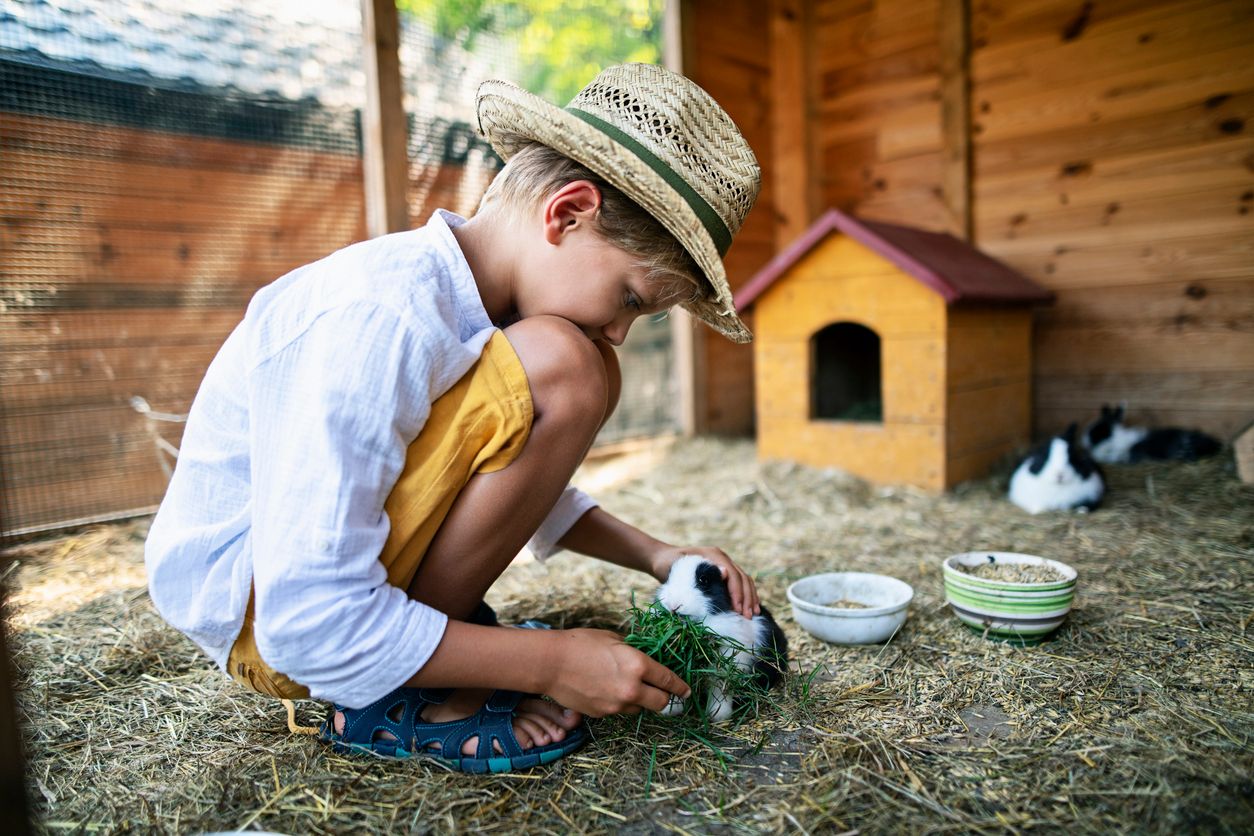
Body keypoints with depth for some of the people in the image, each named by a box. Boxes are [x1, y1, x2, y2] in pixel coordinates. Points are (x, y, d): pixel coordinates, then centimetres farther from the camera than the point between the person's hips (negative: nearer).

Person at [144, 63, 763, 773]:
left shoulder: (472, 300, -1)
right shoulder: (375, 321, -30)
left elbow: (521, 484, 11)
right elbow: (308, 626, -28)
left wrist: (656, 557, 1)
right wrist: (551, 662, -22)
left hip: (342, 565, 9)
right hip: (255, 613, -8)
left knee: (586, 378, 5)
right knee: (558, 368, -27)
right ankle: (402, 702, -11)